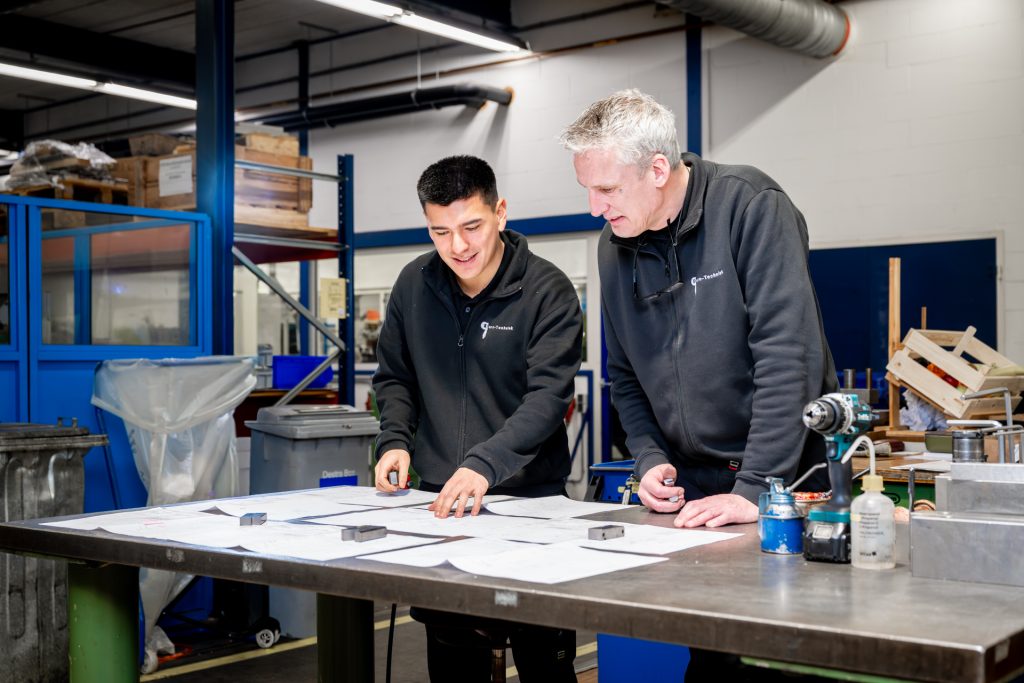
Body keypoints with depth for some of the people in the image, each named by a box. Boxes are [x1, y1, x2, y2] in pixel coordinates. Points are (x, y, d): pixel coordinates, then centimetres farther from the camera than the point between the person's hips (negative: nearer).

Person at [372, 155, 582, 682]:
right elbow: (394, 377, 14)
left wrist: (484, 465, -33)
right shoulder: (414, 285, 3)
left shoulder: (548, 292, -11)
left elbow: (548, 396, -20)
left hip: (530, 498, -4)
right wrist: (396, 440, -3)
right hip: (439, 501, 4)